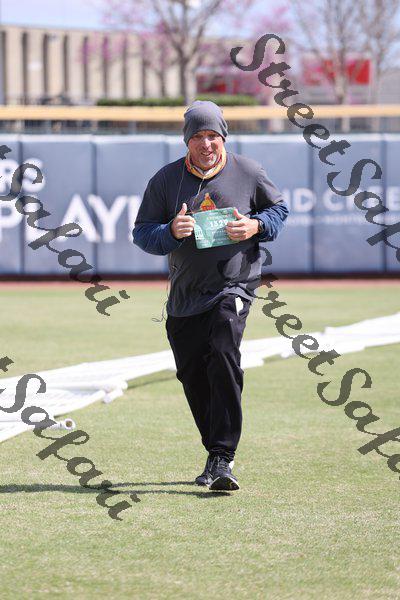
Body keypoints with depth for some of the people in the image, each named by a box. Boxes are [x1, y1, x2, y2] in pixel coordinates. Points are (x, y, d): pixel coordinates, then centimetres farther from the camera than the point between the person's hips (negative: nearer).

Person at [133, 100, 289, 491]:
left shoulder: (248, 173, 0)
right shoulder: (165, 179, 2)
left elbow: (278, 209, 13)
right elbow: (142, 233, 2)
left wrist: (256, 226, -9)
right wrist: (171, 232, -20)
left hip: (234, 286, -3)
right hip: (184, 295, 4)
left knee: (223, 358, -22)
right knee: (192, 377, 8)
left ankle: (222, 460, -24)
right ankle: (218, 454, 27)